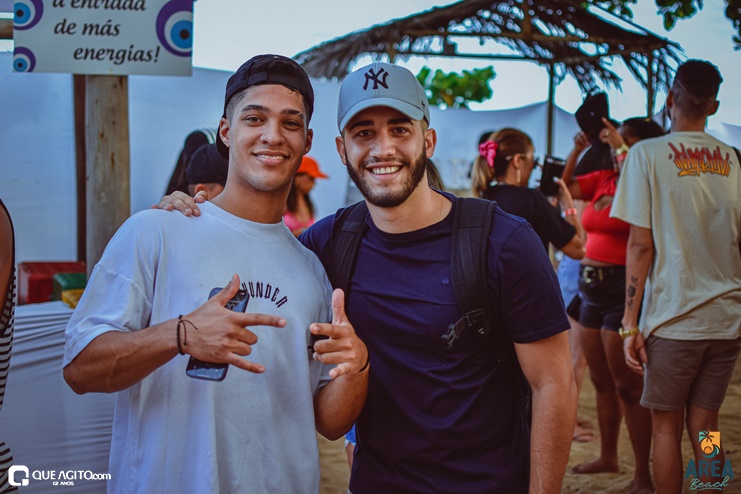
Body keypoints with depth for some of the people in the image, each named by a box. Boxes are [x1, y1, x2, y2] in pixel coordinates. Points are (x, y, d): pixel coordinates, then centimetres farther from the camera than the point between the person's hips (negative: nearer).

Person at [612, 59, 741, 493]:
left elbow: (641, 245, -9)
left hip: (673, 318, -4)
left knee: (667, 426, 7)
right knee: (705, 424, 10)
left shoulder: (648, 154, -6)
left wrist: (630, 323, -5)